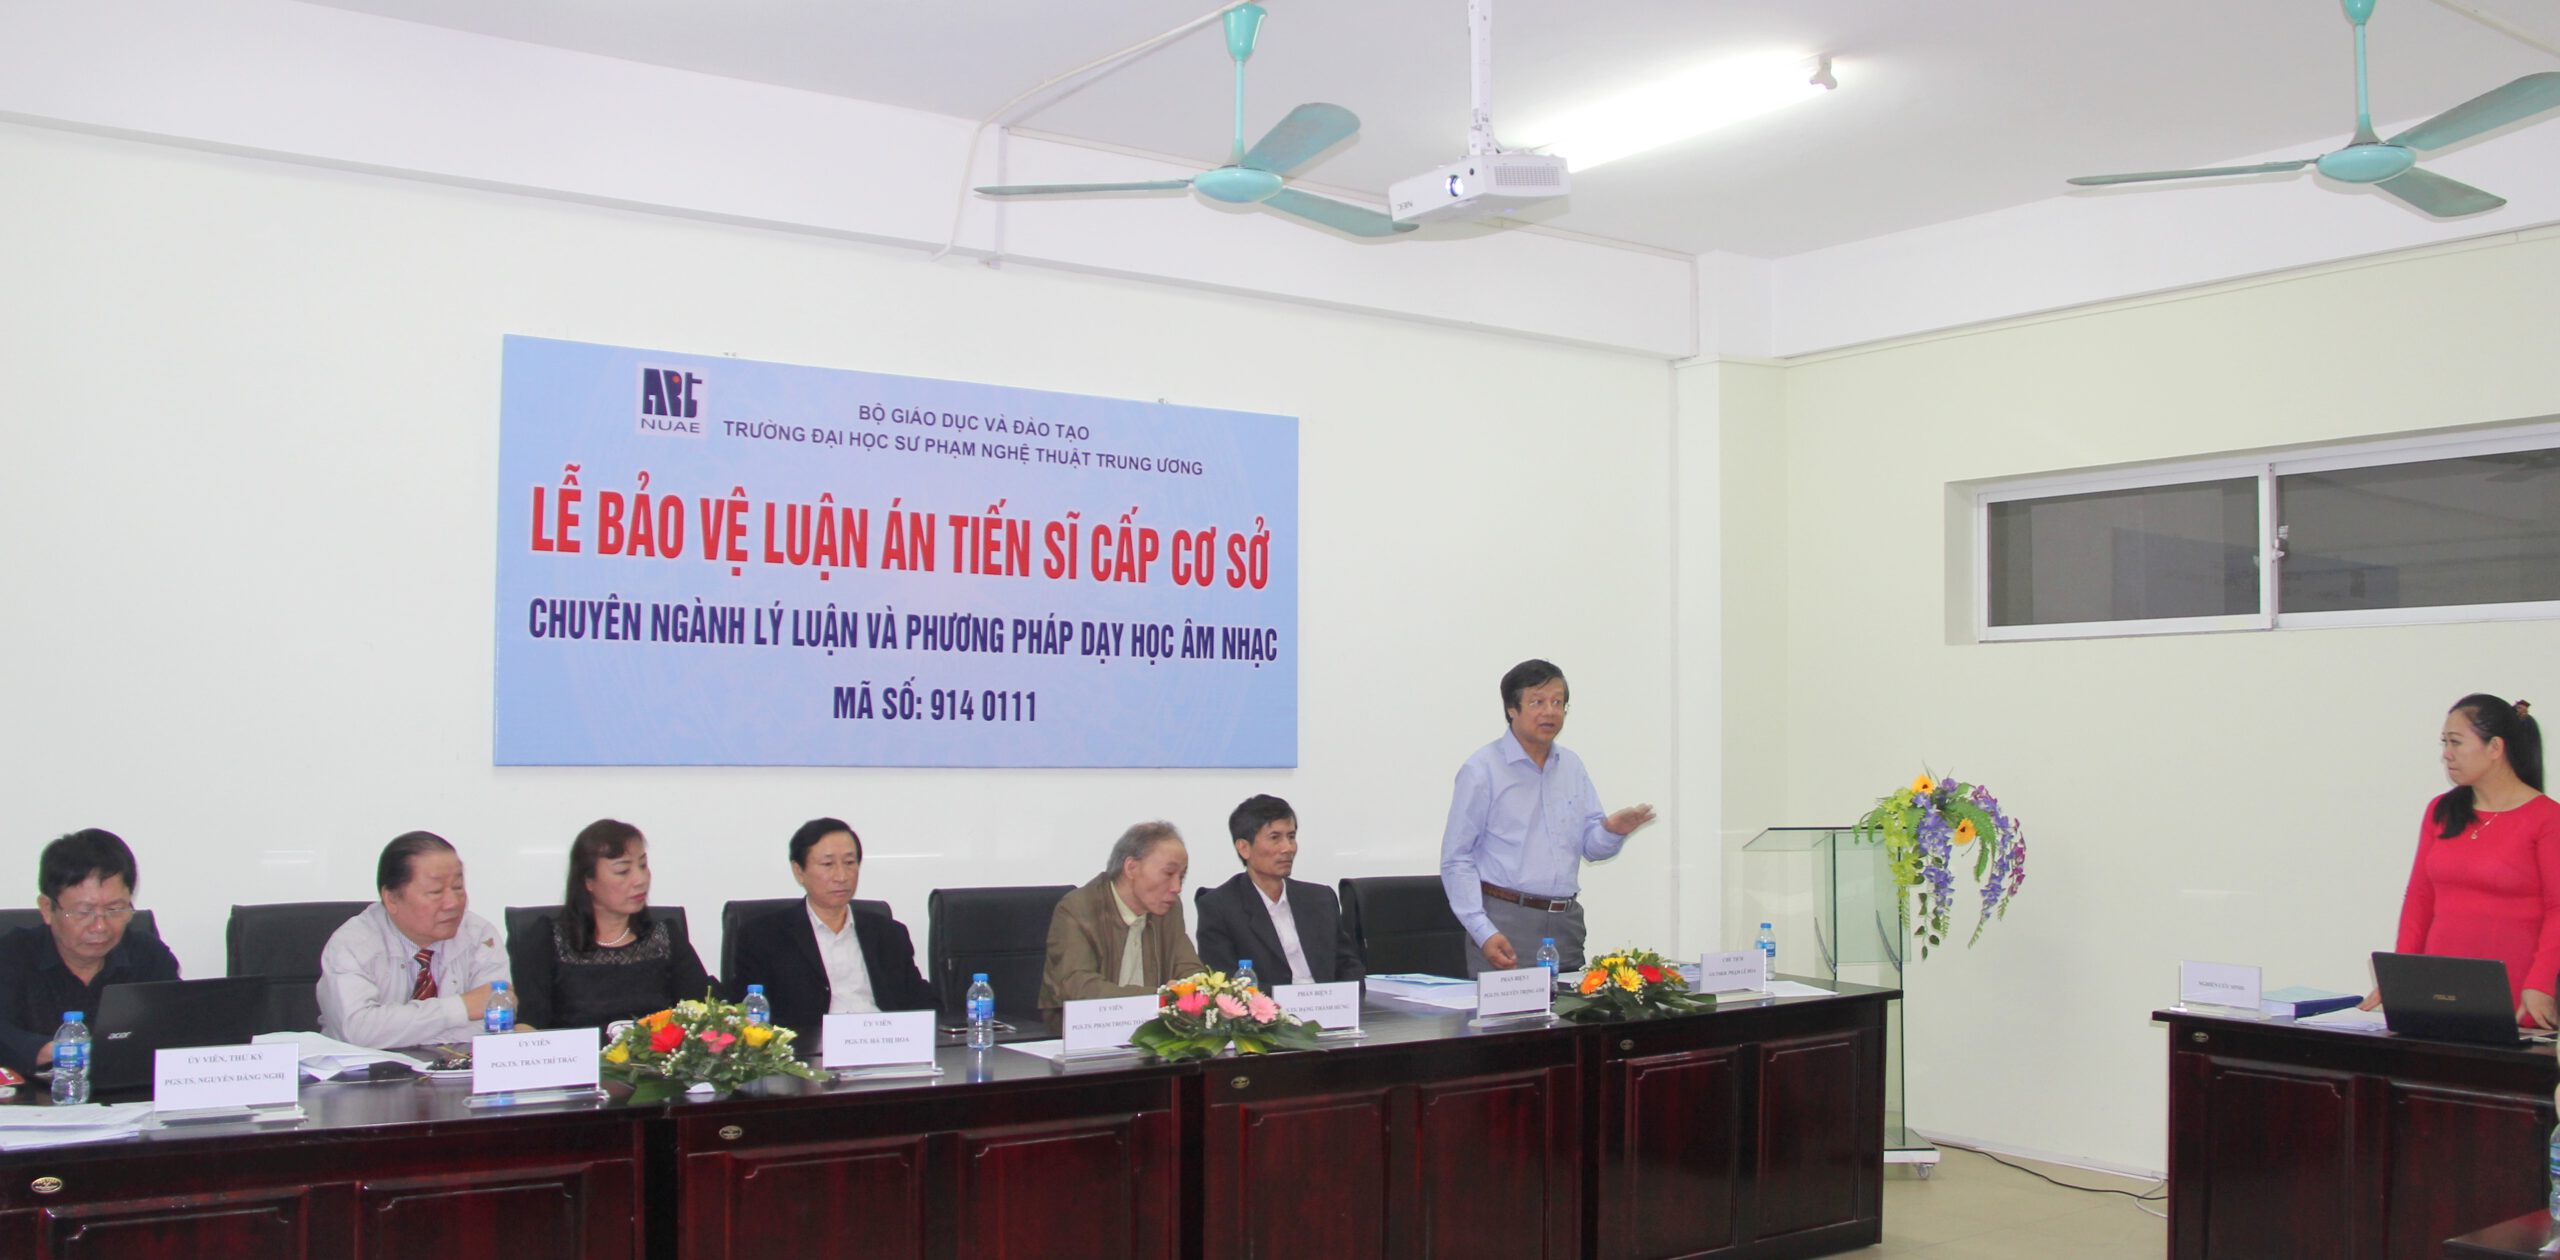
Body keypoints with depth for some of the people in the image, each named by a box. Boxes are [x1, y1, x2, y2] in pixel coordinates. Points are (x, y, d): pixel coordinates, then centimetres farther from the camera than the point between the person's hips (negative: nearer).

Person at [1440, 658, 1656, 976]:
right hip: (1505, 921, -5)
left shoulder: (1571, 766, 14)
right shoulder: (1482, 769, -4)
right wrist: (1484, 933, -16)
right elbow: (1456, 859, -7)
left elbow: (1591, 845, 16)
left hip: (1565, 922, 5)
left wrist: (1613, 830, -8)